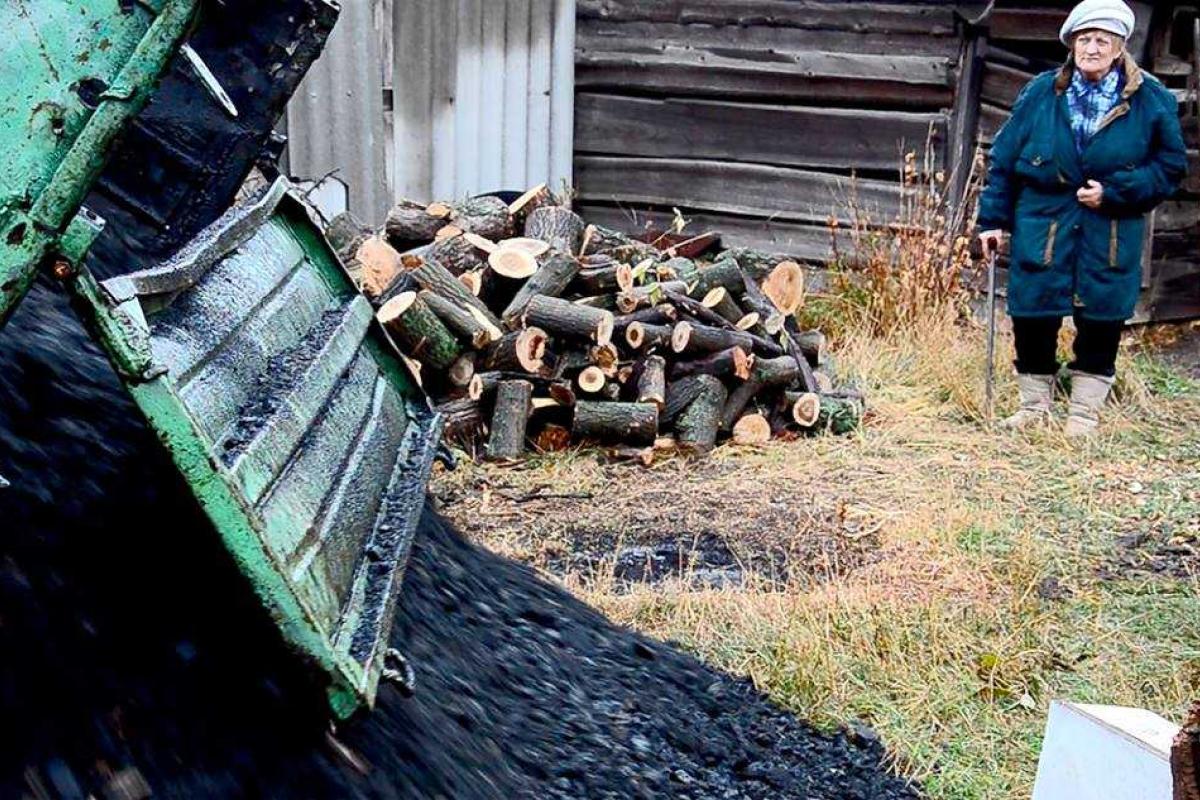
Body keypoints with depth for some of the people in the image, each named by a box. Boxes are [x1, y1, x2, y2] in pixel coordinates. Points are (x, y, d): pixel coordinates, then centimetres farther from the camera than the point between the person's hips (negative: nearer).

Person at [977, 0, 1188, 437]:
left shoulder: (1151, 100, -4)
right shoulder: (1042, 93, -1)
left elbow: (1170, 166, 1)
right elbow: (1005, 157, 4)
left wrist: (1114, 192, -12)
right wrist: (994, 218, 1)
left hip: (1112, 231, 0)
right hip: (1043, 222, 1)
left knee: (1102, 318, 5)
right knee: (1033, 312, 4)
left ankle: (1085, 411, 20)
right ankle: (1034, 403, 22)